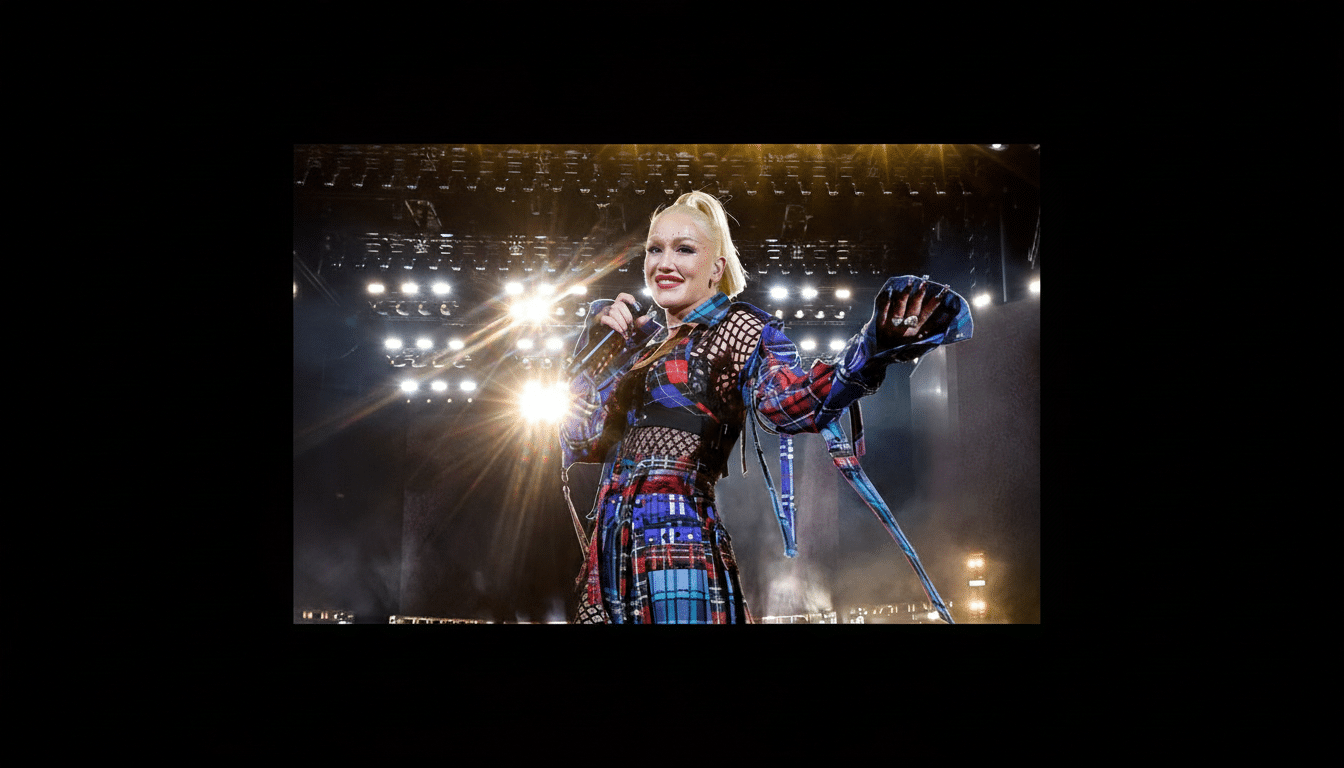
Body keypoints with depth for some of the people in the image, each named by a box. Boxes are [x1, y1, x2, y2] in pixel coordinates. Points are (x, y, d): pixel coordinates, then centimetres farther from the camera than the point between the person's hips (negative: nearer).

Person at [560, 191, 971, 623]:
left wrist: (870, 352, -36)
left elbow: (787, 400, -20)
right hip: (609, 553, 6)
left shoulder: (735, 327, 0)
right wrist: (596, 346, 11)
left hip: (676, 550, -6)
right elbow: (581, 445, 18)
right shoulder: (643, 342, 18)